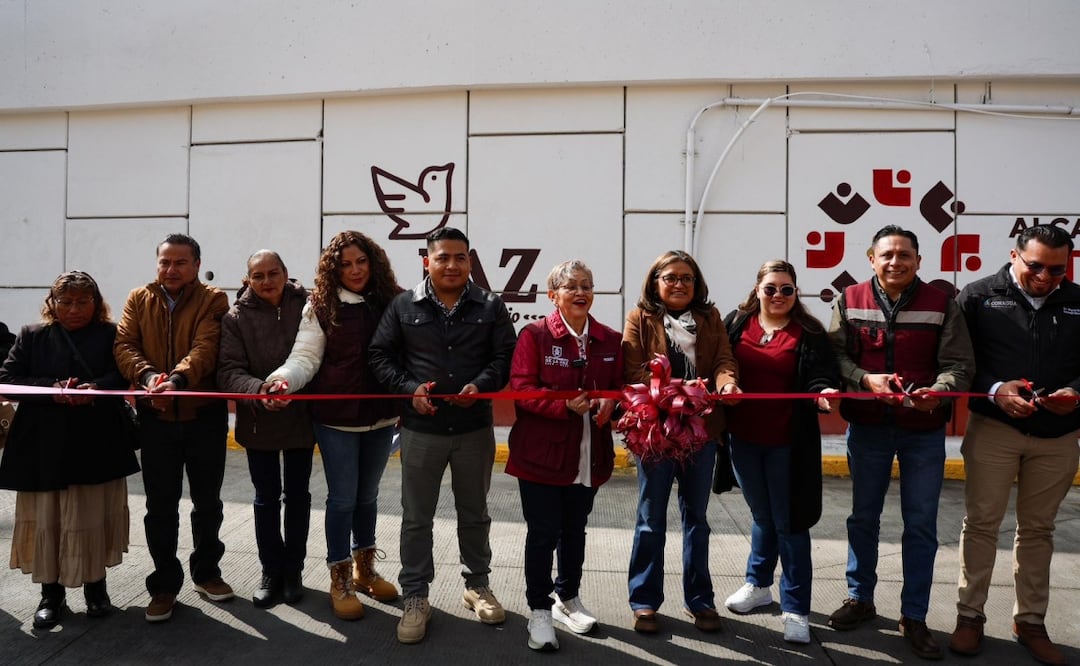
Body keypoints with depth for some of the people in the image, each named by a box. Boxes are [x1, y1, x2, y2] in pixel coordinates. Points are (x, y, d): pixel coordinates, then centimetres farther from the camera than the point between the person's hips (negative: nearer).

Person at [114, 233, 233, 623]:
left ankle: (206, 571, 32)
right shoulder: (139, 300, 6)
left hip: (204, 414, -1)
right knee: (160, 506, 8)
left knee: (207, 501, 13)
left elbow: (205, 348, -18)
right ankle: (165, 583, 23)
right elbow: (124, 346, -5)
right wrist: (147, 375, -25)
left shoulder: (213, 300, -4)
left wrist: (178, 379, -37)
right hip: (156, 417, 2)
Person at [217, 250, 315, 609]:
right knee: (266, 497, 13)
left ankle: (293, 570, 30)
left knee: (297, 495, 14)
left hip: (301, 416, 0)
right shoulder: (237, 317, -6)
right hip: (258, 421, 0)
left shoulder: (306, 307, -8)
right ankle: (271, 571, 30)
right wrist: (259, 390, -31)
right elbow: (229, 371, -14)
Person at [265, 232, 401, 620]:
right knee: (342, 497, 6)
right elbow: (305, 357, -11)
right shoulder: (322, 306, -7)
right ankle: (340, 581, 24)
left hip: (381, 416, 3)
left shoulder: (391, 301, 0)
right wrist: (283, 378, -29)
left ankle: (364, 569, 36)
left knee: (367, 495, 18)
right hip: (336, 417, -3)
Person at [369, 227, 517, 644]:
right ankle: (415, 599, 24)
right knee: (416, 517, 9)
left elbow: (505, 356, -1)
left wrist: (481, 385, -19)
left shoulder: (490, 307, 1)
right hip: (420, 429, 0)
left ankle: (477, 586, 35)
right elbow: (381, 356, 1)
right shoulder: (403, 306, 0)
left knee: (474, 513, 16)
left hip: (475, 428, 1)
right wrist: (409, 389, -14)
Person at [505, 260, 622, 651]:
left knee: (575, 530, 18)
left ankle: (568, 599, 38)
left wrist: (609, 404, -14)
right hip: (542, 452, -4)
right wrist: (565, 405, -26)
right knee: (543, 533, 4)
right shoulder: (534, 335, -7)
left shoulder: (611, 341, 6)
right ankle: (539, 611, 22)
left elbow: (620, 388, 9)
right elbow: (521, 389, -13)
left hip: (590, 454, 4)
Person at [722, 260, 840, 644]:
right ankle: (758, 585, 39)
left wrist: (823, 393, -30)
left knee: (790, 522, 4)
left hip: (788, 442, -3)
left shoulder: (809, 333, -4)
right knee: (762, 516, 20)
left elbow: (819, 378, -9)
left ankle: (795, 609, 17)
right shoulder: (736, 324, 4)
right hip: (743, 438, 3)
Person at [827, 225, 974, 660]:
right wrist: (865, 379, -22)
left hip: (924, 430, 0)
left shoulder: (941, 305, -4)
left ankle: (914, 618, 24)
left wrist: (938, 390, -27)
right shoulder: (850, 301, -2)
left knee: (921, 524, 8)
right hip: (867, 426, 1)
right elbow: (834, 355, -4)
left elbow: (959, 364, -7)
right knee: (863, 517, 14)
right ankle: (860, 599, 33)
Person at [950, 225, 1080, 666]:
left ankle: (1030, 621, 27)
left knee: (1037, 529, 13)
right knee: (981, 522, 5)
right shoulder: (978, 296, -3)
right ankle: (970, 615, 18)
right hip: (993, 429, -3)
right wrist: (994, 390, -20)